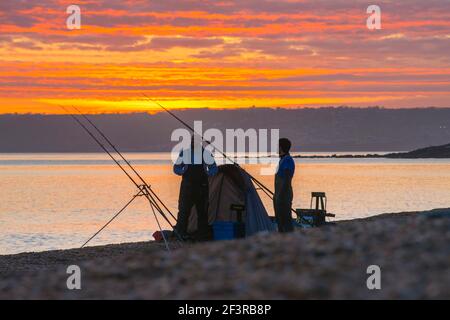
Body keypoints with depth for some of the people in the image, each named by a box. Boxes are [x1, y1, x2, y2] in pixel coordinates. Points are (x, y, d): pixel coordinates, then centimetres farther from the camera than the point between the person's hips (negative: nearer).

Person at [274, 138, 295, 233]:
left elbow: (287, 180, -21)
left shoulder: (288, 161, -15)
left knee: (285, 218, -11)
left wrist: (281, 196, -23)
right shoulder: (282, 160, 16)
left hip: (284, 195, -11)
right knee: (279, 218, 13)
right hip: (278, 195, 11)